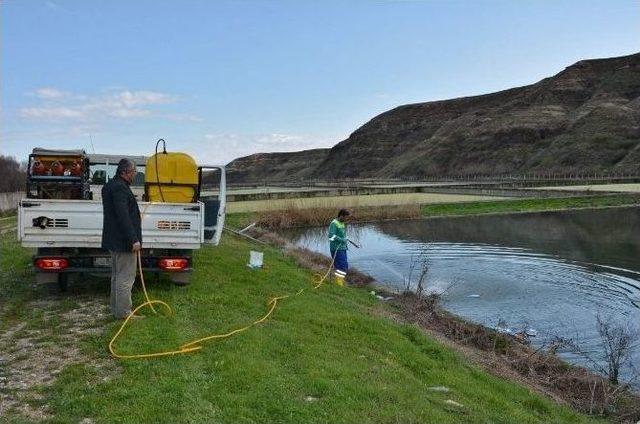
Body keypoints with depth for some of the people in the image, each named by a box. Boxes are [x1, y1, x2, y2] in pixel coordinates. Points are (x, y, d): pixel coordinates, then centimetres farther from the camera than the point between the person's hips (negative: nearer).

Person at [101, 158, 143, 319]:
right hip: (123, 241, -11)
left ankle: (116, 309, 26)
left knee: (117, 276, 17)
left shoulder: (110, 186, 16)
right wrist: (134, 239, -24)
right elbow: (123, 216, -24)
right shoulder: (120, 188, -18)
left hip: (114, 240, 11)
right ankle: (123, 312, 0)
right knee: (125, 277, -5)